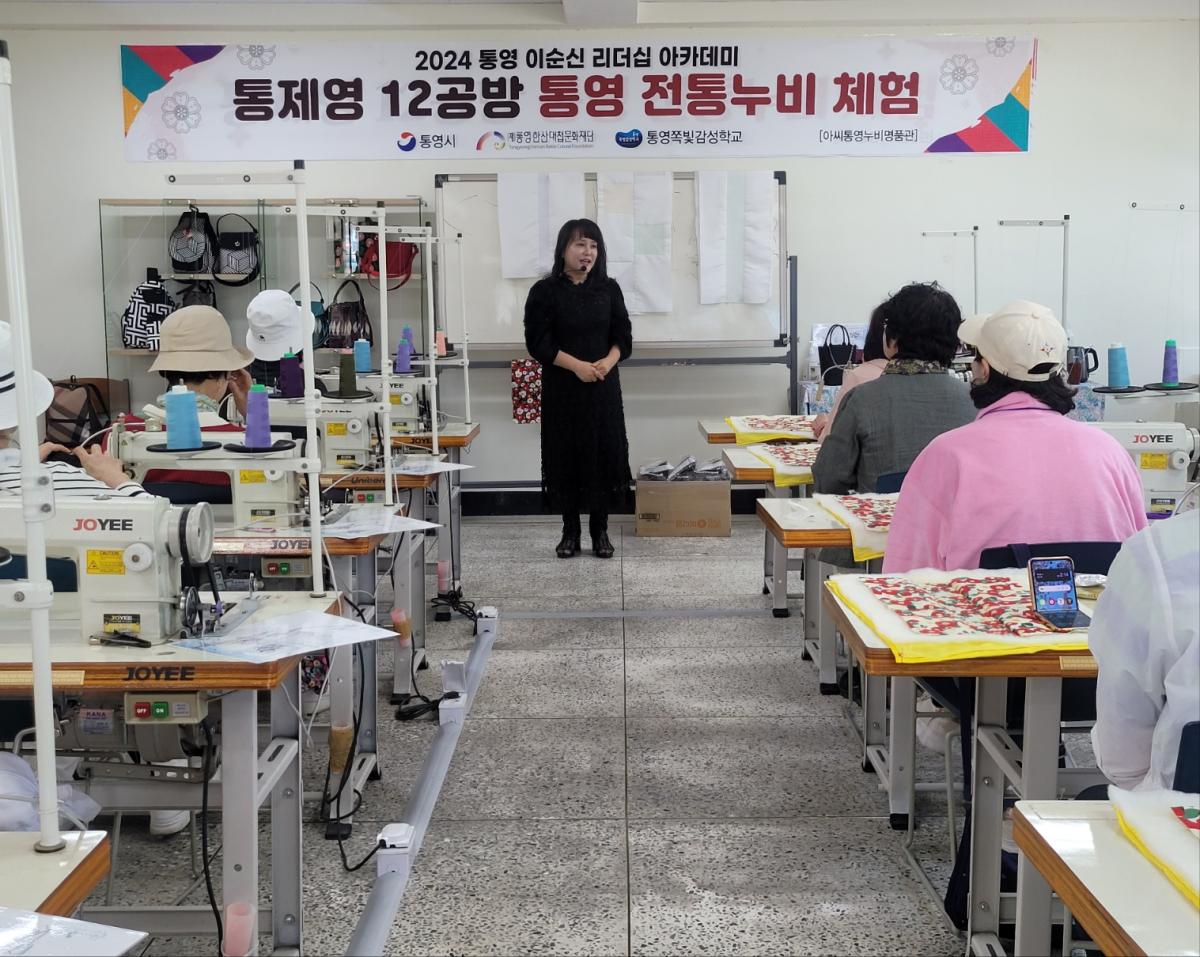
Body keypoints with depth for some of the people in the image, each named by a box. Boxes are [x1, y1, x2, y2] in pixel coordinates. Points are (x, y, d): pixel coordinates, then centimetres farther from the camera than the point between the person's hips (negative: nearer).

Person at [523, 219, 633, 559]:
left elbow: (623, 337, 7)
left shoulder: (608, 289, 7)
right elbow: (538, 342, -8)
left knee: (604, 453, 1)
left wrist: (607, 362, -14)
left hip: (603, 387, 2)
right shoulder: (545, 292, -2)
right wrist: (578, 365, -18)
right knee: (566, 455, 2)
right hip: (561, 389, -2)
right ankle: (570, 531, 14)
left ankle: (600, 531, 13)